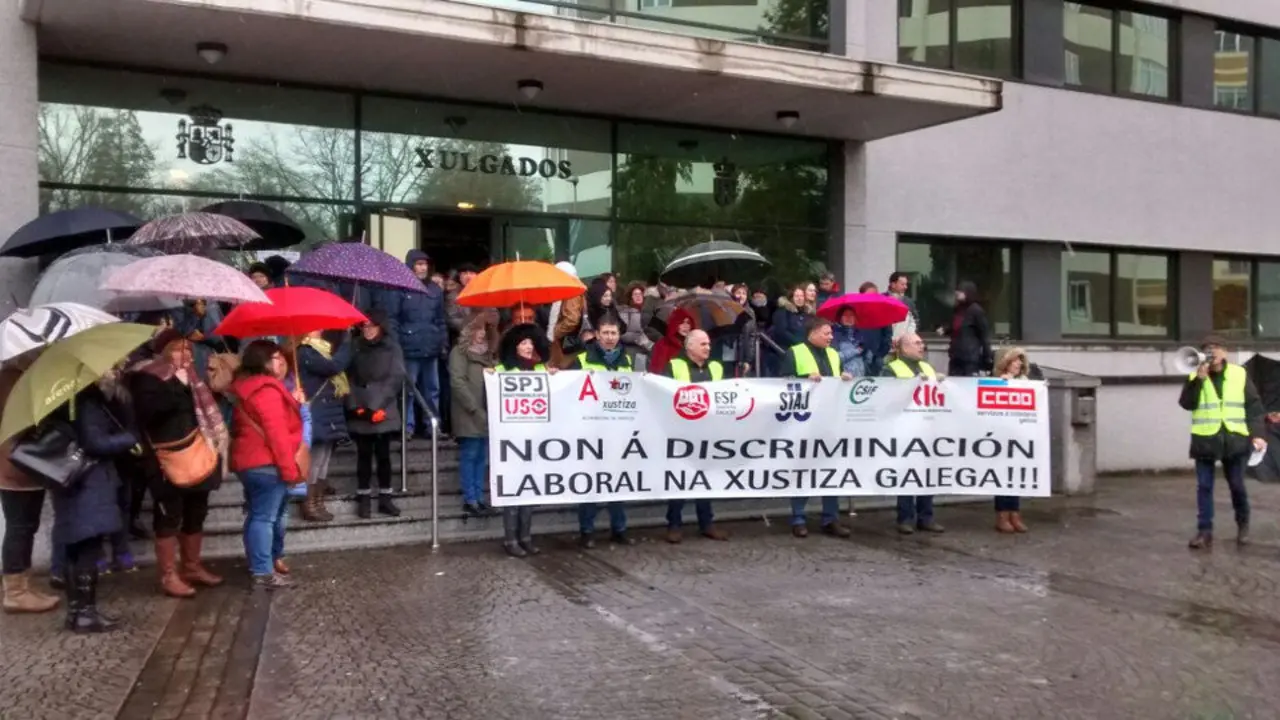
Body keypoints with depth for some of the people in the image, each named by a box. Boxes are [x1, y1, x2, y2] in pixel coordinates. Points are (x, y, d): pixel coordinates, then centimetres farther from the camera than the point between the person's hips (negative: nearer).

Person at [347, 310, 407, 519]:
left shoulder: (392, 348, 2)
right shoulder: (355, 348, 5)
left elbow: (396, 378, -4)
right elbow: (349, 379, 3)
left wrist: (377, 406, -11)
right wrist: (355, 406, -9)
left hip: (384, 412, -1)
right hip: (359, 413, 1)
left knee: (383, 454, 3)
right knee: (364, 455, 5)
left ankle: (385, 498, 12)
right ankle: (364, 499, 12)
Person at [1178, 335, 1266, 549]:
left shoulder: (1240, 374, 3)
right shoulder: (1195, 377, 3)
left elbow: (1254, 405, 3)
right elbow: (1187, 404, -8)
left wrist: (1258, 433, -7)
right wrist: (1198, 379, -18)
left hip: (1234, 438, 0)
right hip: (1205, 439, 0)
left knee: (1236, 485, 9)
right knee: (1204, 487, 0)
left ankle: (1243, 525, 32)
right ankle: (1205, 532, 3)